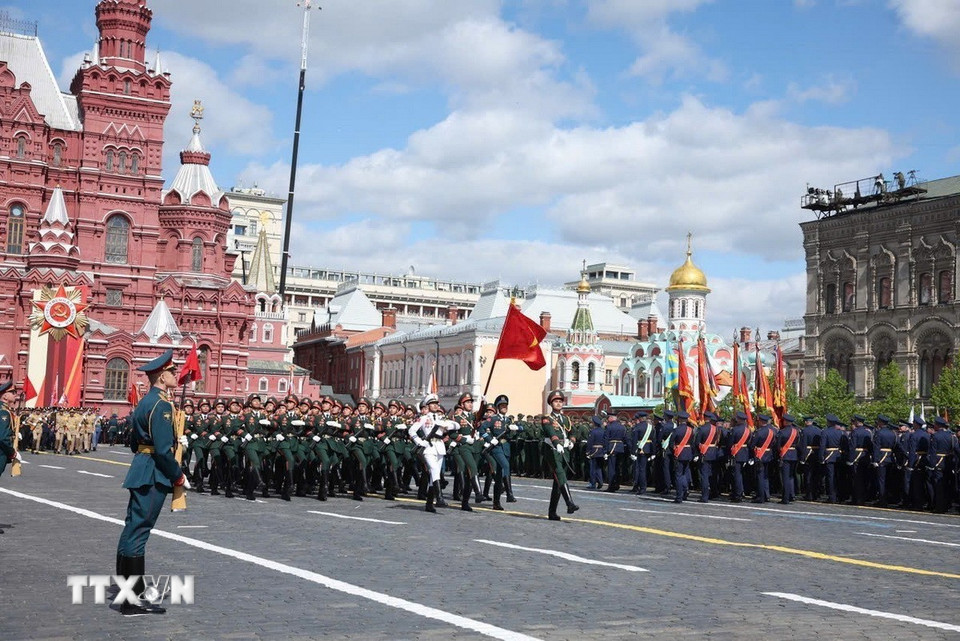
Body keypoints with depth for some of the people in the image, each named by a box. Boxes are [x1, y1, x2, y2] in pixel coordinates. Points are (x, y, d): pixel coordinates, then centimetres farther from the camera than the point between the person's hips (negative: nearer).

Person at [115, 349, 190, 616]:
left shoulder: (144, 402, 15)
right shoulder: (162, 404, -15)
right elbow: (163, 449, -20)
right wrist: (179, 476, -11)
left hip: (141, 471, 10)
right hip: (154, 475, -10)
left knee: (132, 530, 13)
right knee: (139, 532, -7)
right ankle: (133, 600, -3)